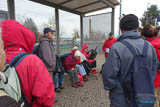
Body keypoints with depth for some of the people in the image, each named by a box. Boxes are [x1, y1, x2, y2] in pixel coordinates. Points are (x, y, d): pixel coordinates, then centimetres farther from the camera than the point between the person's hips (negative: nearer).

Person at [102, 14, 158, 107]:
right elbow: (153, 72, 4)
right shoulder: (149, 47, -5)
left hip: (121, 99, -4)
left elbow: (109, 74, -21)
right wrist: (145, 87, 17)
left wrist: (108, 87, -1)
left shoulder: (117, 48, -25)